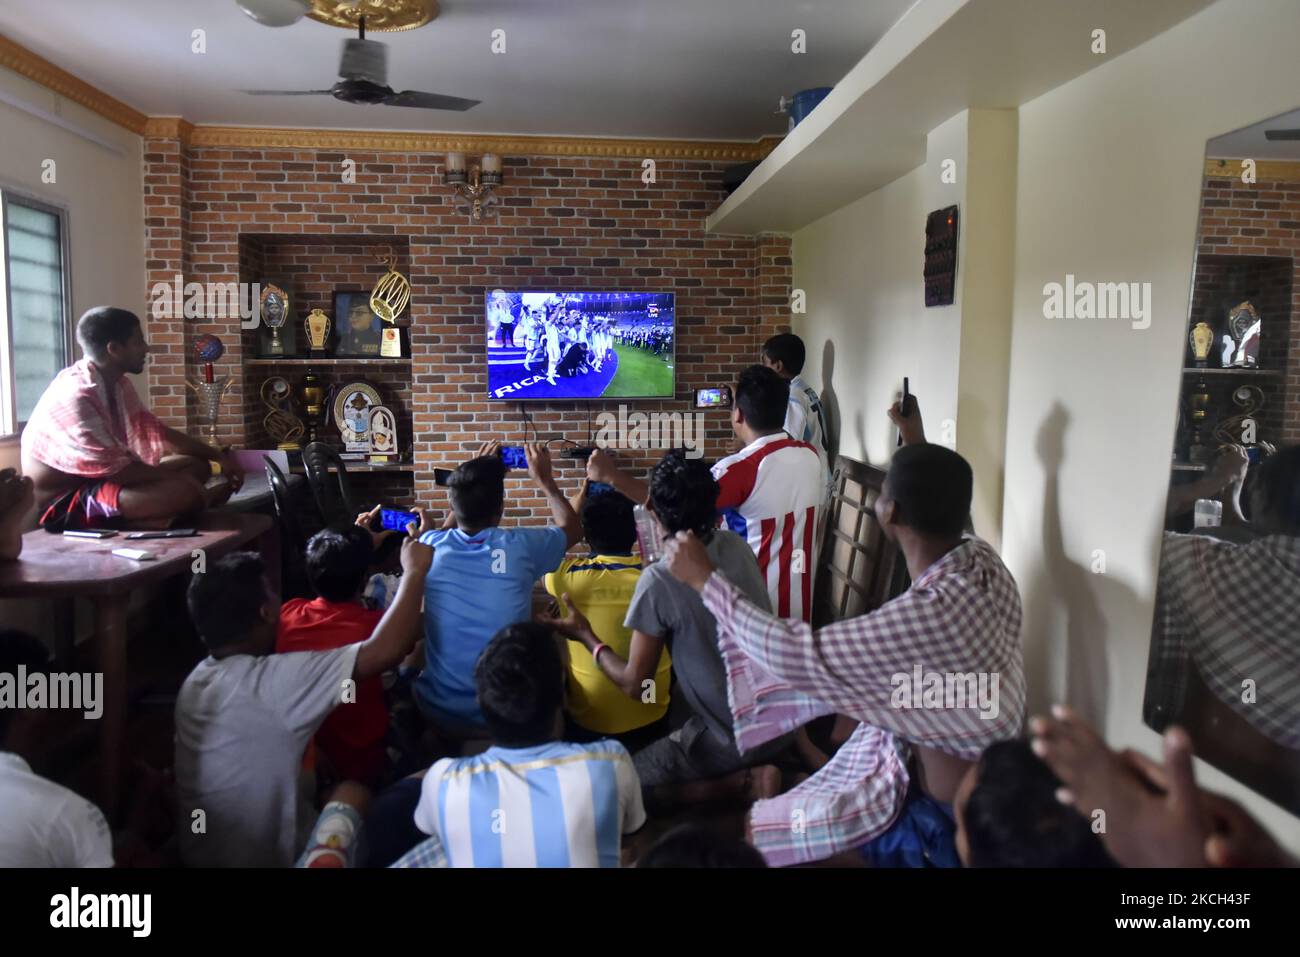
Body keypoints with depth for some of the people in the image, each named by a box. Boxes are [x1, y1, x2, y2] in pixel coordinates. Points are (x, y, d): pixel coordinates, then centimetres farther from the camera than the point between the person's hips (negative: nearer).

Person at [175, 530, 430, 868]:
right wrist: (415, 571, -18)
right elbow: (385, 651, -31)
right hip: (260, 857, -7)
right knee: (351, 793, 8)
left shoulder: (196, 680, -1)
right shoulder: (271, 680, -26)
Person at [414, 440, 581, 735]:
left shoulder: (431, 545, -7)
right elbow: (573, 528, 10)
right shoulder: (520, 546, -13)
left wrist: (475, 471, 25)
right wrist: (544, 480, 19)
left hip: (439, 712, 2)